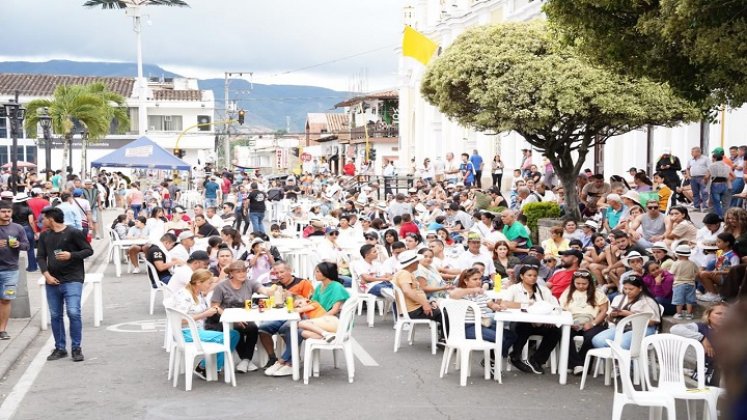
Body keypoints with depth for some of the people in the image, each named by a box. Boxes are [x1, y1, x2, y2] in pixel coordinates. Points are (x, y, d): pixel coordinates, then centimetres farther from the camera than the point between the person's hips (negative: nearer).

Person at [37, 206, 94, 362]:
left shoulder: (74, 233, -5)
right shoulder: (44, 236, 10)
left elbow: (89, 250, -3)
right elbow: (41, 257, 9)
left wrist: (71, 255, -17)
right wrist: (46, 274, -6)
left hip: (72, 280, -5)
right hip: (52, 282, 5)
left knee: (73, 313, -14)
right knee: (55, 315, 7)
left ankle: (76, 348, -3)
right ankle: (60, 348, 18)